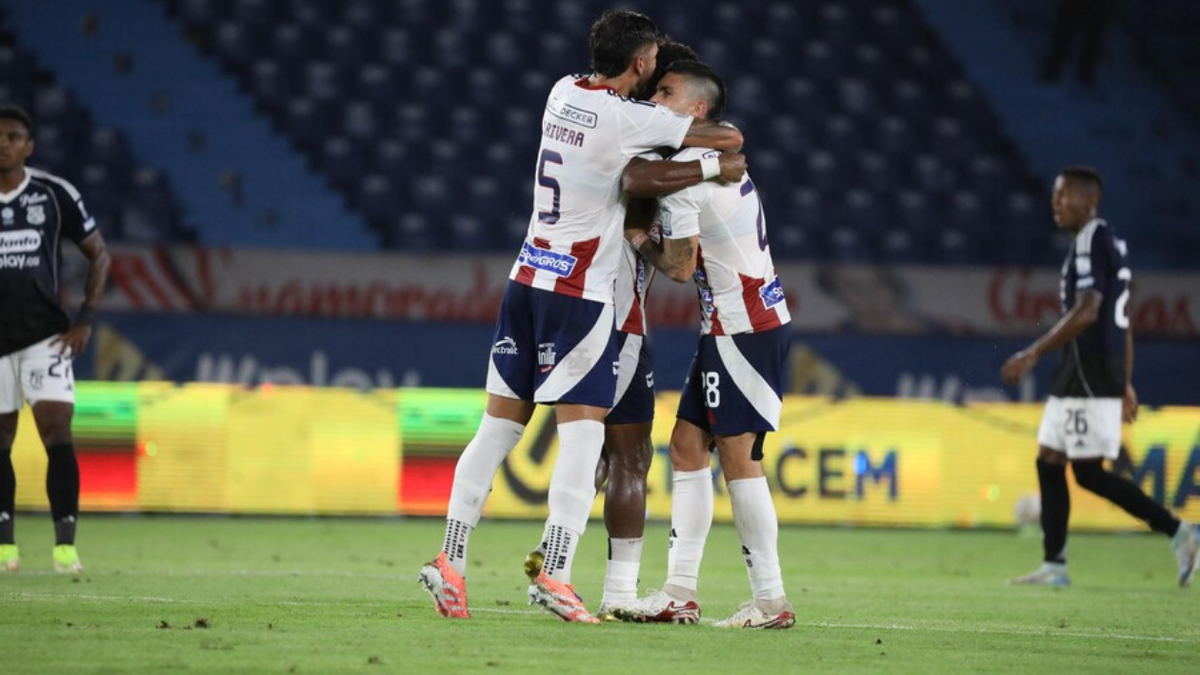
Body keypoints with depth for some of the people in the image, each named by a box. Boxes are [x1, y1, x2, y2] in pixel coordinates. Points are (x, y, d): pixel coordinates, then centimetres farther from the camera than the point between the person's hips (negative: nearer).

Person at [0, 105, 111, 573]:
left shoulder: (55, 195, -1)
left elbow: (98, 254, 8)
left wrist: (85, 319, -1)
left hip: (44, 336, -2)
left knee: (57, 433, -12)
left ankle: (65, 544, -11)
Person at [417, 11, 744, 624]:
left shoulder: (564, 92, 8)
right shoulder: (628, 118, -13)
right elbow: (729, 139, -10)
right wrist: (722, 158, 12)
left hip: (527, 278, 7)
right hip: (578, 293, -7)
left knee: (499, 425, 9)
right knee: (582, 434, -7)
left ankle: (450, 561, 7)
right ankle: (554, 574, -17)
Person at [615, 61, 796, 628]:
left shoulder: (680, 173, -15)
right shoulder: (721, 153, 15)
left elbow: (681, 267, -14)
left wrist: (639, 243, 3)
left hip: (742, 326, -10)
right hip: (736, 323, 10)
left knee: (737, 456, -7)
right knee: (687, 447, 9)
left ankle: (771, 601, -3)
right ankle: (680, 593, 8)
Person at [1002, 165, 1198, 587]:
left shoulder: (1093, 242, -13)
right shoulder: (1109, 244, 19)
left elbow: (1086, 312, -24)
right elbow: (1123, 321, 22)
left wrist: (1034, 355, -25)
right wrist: (1126, 383, 25)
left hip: (1090, 373, -10)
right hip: (1077, 377, 10)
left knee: (1088, 472, -9)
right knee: (1049, 463, 8)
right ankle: (1054, 566, 7)